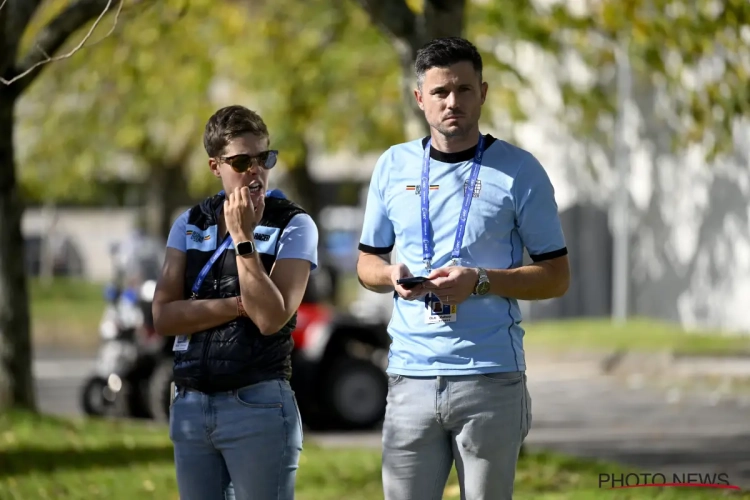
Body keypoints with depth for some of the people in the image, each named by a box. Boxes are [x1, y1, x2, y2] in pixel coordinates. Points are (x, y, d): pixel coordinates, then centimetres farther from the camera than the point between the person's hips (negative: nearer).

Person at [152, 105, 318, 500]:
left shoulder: (293, 225, -3)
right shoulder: (189, 224, 10)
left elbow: (271, 318, -15)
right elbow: (164, 316, 0)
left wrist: (243, 237, -16)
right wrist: (240, 305, -10)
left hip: (258, 404, -4)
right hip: (190, 404, 5)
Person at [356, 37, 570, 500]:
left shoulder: (518, 171, 0)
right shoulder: (394, 166, 11)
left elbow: (557, 277, 1)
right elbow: (367, 263, 20)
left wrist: (481, 281, -15)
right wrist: (393, 276, -5)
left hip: (491, 380, -3)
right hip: (411, 377, 3)